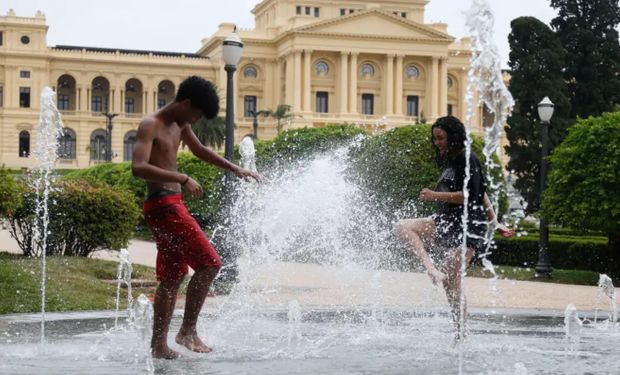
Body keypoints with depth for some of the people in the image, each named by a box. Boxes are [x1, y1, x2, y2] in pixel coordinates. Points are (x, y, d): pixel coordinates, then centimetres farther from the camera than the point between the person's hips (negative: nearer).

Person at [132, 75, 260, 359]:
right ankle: (188, 331, -5)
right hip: (163, 205, -10)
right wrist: (182, 179, -32)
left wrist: (235, 169, 31)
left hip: (173, 206, 10)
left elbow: (200, 150, 33)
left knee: (172, 277, 10)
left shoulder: (180, 125, 15)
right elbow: (138, 168, -27)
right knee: (209, 263, -13)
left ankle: (159, 344, 15)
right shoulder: (150, 126, -13)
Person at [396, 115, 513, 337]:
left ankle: (461, 334, -8)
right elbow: (482, 194, 24)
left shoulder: (467, 160, -8)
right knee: (403, 227, -8)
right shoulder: (449, 161, 19)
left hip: (468, 224, -9)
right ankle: (432, 270, -22)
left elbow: (471, 196, -17)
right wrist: (494, 223, 26)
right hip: (446, 222, 9)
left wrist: (436, 196, -15)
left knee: (452, 280, -14)